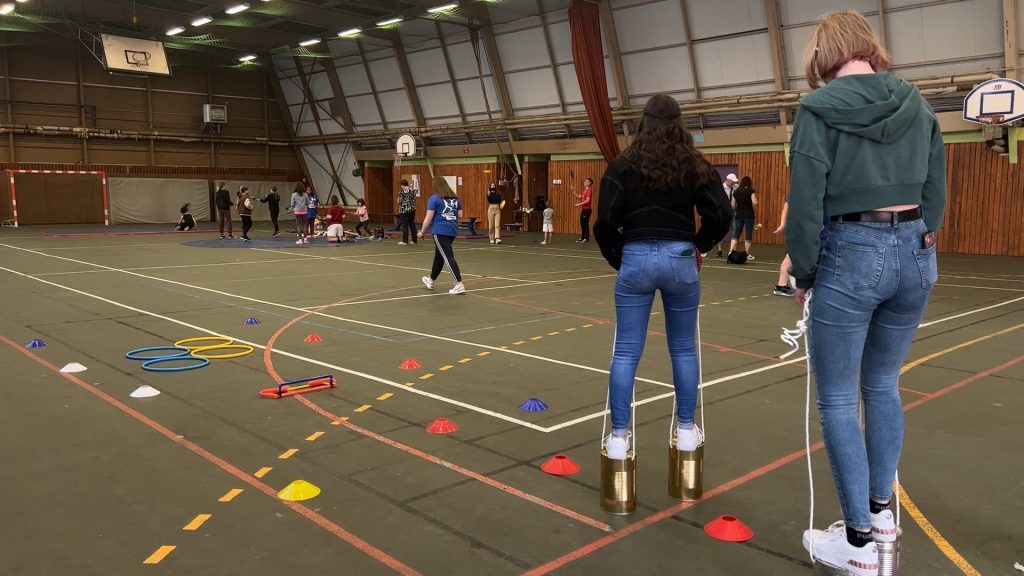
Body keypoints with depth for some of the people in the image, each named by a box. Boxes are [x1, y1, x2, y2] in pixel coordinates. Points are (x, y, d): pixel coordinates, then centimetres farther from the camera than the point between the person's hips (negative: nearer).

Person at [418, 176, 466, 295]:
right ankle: (431, 281, 38)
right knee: (439, 256, 22)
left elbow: (428, 218, -8)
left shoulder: (434, 198, -7)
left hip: (440, 232, -7)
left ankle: (459, 285, -17)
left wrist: (422, 231, 4)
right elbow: (460, 215, 12)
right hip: (452, 231, 7)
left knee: (448, 257, -8)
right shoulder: (455, 198, 10)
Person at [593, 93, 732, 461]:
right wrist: (700, 245, 13)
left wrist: (617, 259, 8)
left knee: (626, 353, 4)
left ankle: (618, 437, 6)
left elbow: (605, 221, -6)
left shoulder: (624, 165, 1)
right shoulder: (695, 165, 3)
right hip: (680, 259, 1)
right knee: (684, 349, 15)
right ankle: (686, 431, 23)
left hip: (636, 259, -1)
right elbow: (721, 214, -4)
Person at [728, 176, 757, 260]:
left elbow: (733, 206, 10)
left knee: (736, 235, 7)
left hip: (739, 215, 3)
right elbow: (754, 203, -14)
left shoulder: (736, 192, 7)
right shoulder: (751, 191, -5)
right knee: (748, 235, 5)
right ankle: (747, 255, 9)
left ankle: (730, 252, -5)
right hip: (749, 215, -3)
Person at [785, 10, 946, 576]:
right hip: (914, 253, 6)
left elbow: (806, 201, -11)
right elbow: (936, 195, 10)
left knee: (837, 400, 5)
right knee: (883, 386, 21)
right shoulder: (918, 105, 8)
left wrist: (804, 274, -1)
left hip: (851, 255, -6)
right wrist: (916, 247, 20)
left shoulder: (820, 107, -9)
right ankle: (880, 511, 34)